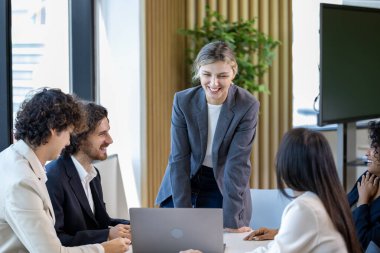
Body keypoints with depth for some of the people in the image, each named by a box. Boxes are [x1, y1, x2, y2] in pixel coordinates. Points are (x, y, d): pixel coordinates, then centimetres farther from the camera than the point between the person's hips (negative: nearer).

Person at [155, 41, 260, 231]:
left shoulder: (247, 106, -19)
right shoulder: (183, 101, -14)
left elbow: (237, 163, -22)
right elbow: (179, 159, -14)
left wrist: (231, 219, -26)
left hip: (223, 188, -2)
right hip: (182, 184, 2)